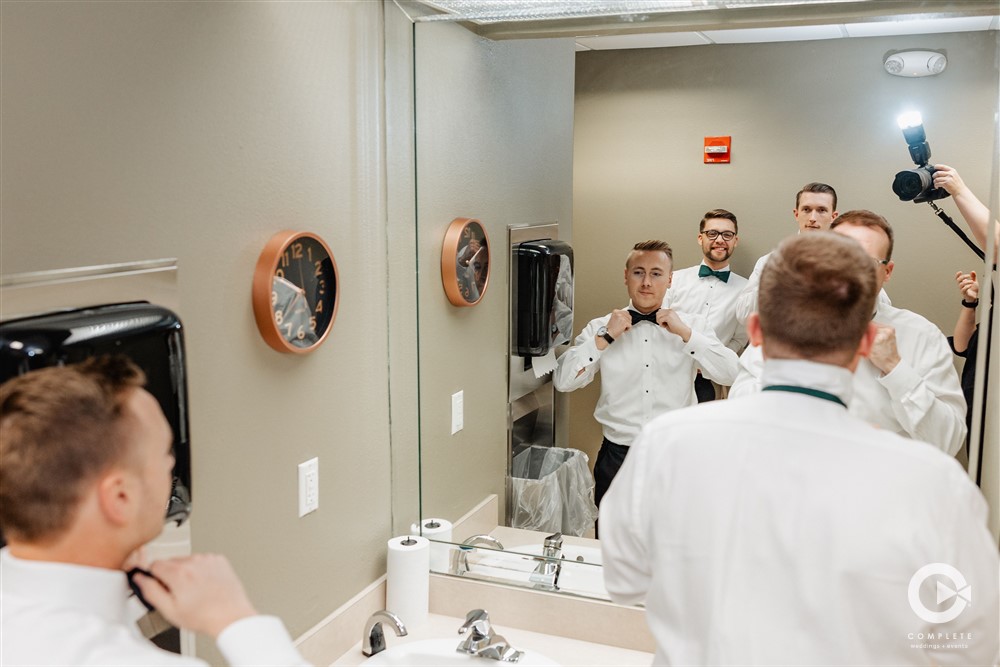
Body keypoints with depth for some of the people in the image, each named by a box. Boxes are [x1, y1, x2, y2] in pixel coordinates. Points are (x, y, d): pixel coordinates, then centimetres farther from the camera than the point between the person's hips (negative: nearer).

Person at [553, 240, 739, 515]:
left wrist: (685, 333, -14)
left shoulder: (693, 325, 3)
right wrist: (606, 337, -13)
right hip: (617, 458, 0)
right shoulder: (600, 328, 2)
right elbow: (563, 381, -8)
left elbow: (731, 374, -9)